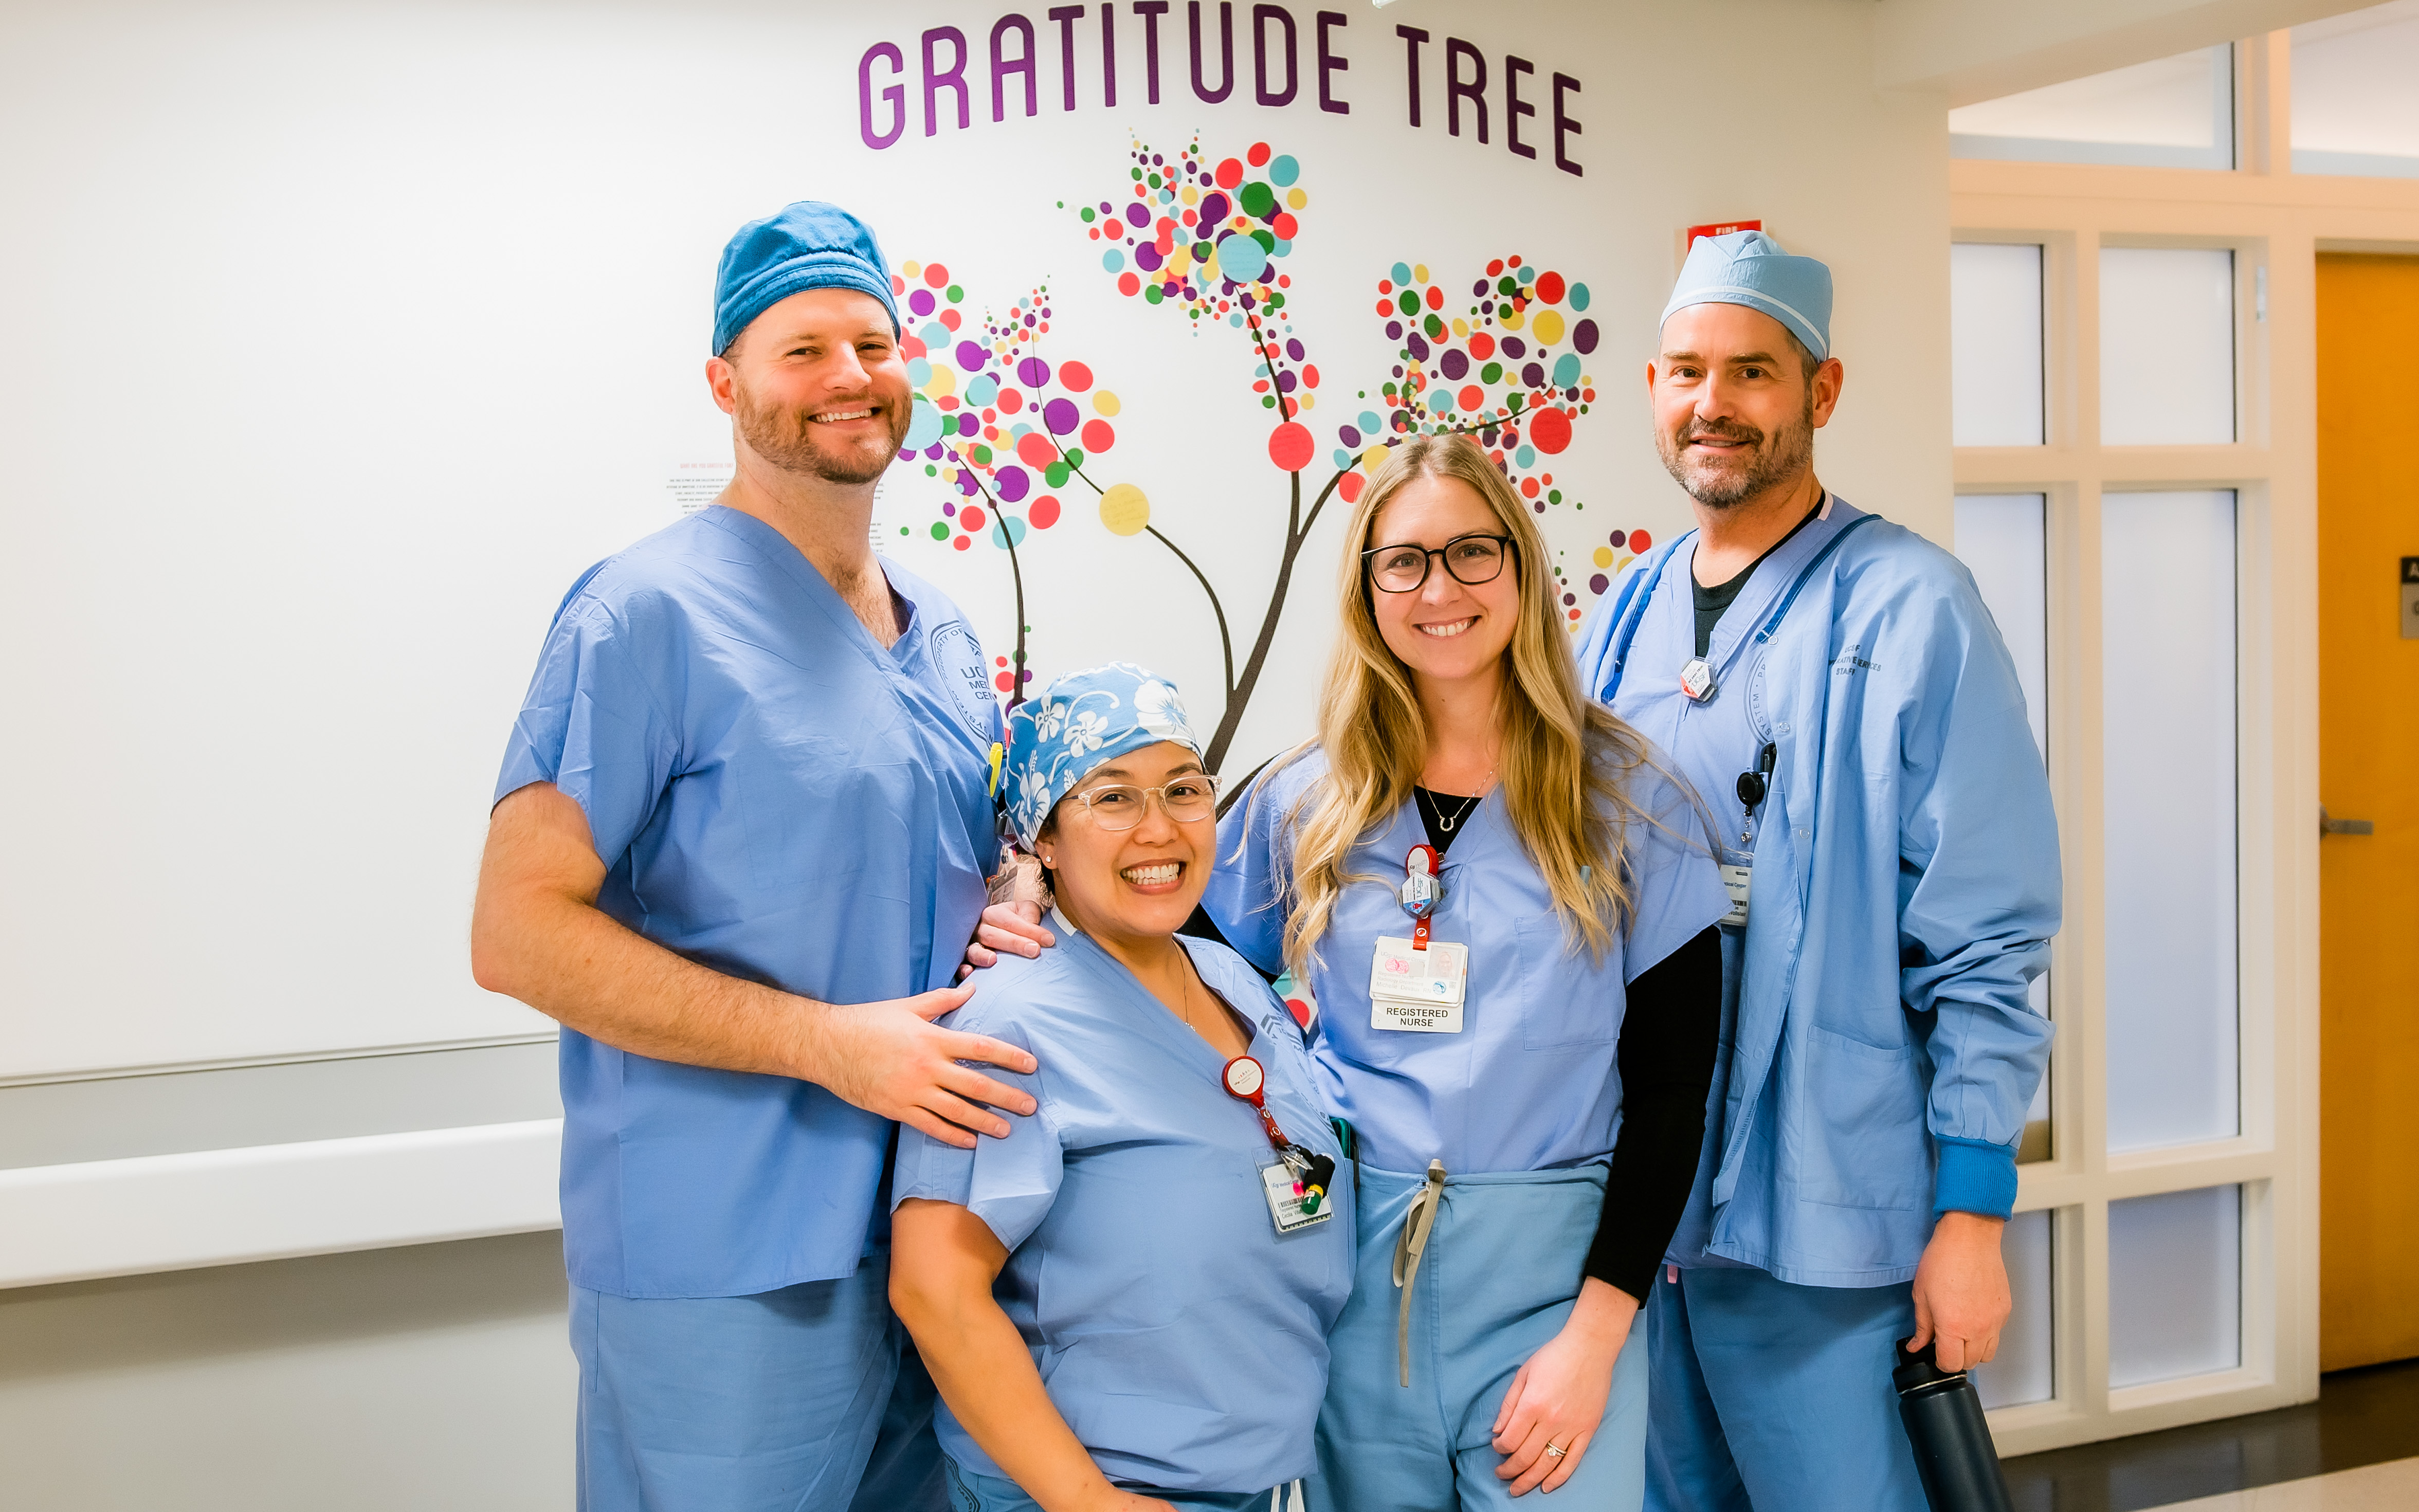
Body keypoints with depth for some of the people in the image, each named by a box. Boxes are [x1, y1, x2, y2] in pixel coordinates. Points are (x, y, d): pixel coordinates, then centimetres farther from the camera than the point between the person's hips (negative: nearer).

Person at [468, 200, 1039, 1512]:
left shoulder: (943, 638, 12)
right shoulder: (651, 612, -12)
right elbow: (518, 932, -17)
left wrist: (1000, 914, 1)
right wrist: (831, 1041, -21)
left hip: (930, 1244, 7)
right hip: (726, 1265, -7)